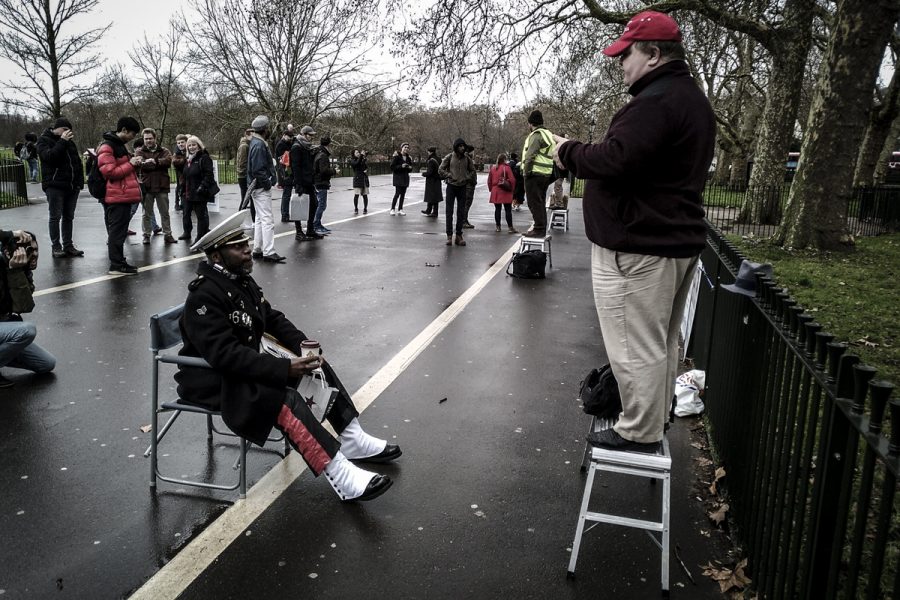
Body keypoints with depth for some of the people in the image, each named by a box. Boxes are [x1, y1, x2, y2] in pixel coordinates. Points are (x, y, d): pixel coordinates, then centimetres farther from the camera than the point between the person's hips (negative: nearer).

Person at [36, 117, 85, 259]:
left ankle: (68, 246, 13)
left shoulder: (69, 142, 17)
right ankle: (56, 247, -1)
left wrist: (80, 181, 9)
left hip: (72, 187, 6)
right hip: (54, 186, -6)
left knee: (69, 217, 8)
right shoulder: (44, 140, 0)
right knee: (55, 217, -4)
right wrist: (62, 141, -18)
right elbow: (49, 156, -20)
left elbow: (78, 162, 19)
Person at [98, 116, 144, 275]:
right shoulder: (107, 147, -12)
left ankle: (119, 261, 22)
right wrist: (130, 164, -14)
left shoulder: (120, 145, 18)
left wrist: (133, 162, 9)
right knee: (117, 231, -6)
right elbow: (109, 172, -19)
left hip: (124, 195, 10)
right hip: (117, 196, -10)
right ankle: (116, 265, -3)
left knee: (119, 230, 14)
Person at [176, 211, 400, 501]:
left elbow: (271, 318, 12)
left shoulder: (240, 279, 3)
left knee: (318, 366, 2)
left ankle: (353, 439, 7)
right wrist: (284, 368, -35)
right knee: (284, 400, -30)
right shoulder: (204, 295, -25)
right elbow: (225, 355, -33)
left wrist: (301, 344, -7)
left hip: (245, 363, 10)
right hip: (212, 378, -10)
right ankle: (341, 476, -27)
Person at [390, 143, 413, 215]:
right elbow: (392, 166, -11)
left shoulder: (408, 158, 11)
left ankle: (400, 209, 12)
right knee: (397, 193, -12)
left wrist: (410, 168, -4)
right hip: (398, 177, -6)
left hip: (405, 177, 6)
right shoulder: (397, 156, -7)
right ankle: (392, 209, -4)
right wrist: (401, 166, -21)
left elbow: (410, 168, 20)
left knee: (403, 194, 5)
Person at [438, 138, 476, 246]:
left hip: (462, 187, 3)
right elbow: (440, 169, -1)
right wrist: (449, 176, -9)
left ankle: (459, 235, 11)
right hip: (451, 186, -3)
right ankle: (449, 235, 3)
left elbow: (472, 170, 18)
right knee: (449, 212, -2)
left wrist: (467, 177, 3)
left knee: (461, 212, 5)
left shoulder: (467, 159, 4)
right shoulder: (449, 157, -4)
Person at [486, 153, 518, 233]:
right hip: (505, 192, -5)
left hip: (495, 191, 5)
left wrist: (491, 189, 22)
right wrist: (511, 189, 3)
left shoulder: (493, 168, 6)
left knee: (497, 209, 10)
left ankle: (498, 227, 11)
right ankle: (510, 228, -2)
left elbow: (489, 181, 12)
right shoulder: (506, 168, -9)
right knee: (508, 210, -1)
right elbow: (512, 180, -10)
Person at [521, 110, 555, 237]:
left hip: (535, 174, -9)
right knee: (540, 203, 16)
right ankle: (541, 229, 22)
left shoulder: (536, 135, -11)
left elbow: (530, 156, -19)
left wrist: (526, 172, -12)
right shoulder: (548, 134, 19)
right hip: (546, 174, 10)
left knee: (534, 203, -6)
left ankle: (539, 229, -6)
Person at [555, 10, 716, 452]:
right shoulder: (691, 98, 18)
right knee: (659, 342, 19)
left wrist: (569, 153, -9)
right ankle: (653, 421, 33)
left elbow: (614, 160, -27)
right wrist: (581, 154, 12)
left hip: (637, 248, -11)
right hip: (677, 239, 11)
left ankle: (639, 433, 9)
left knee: (636, 346, -2)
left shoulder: (657, 101, -18)